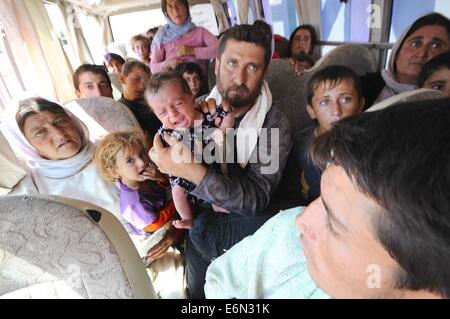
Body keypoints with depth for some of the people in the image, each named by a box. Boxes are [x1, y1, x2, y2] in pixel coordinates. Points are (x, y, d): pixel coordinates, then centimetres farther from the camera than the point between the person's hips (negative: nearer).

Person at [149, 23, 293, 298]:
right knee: (196, 289, 4)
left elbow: (257, 198, -23)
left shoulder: (275, 124, -13)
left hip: (247, 227, -2)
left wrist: (195, 172, -36)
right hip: (200, 223, 3)